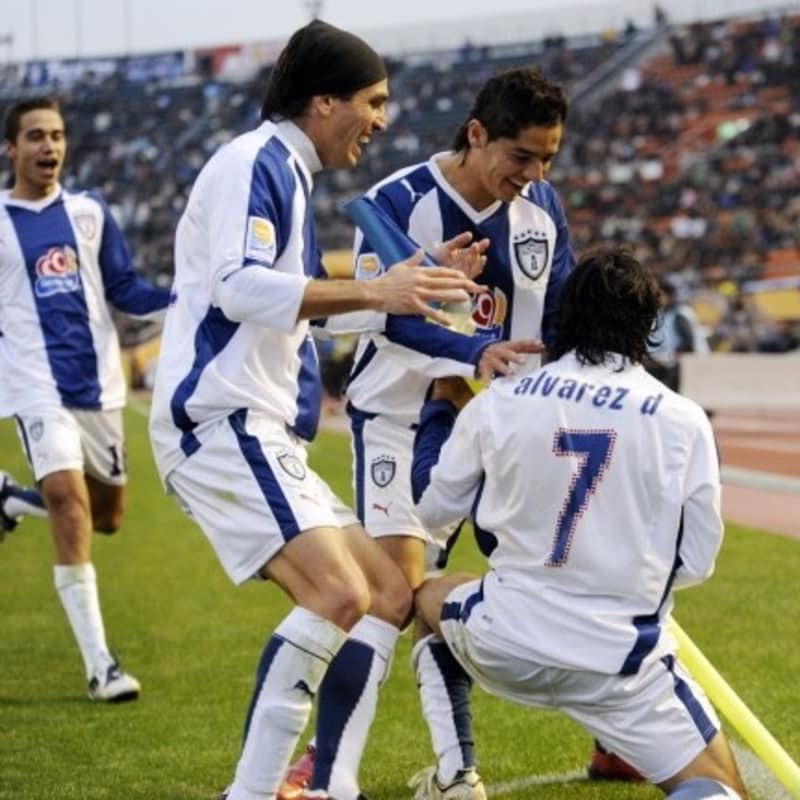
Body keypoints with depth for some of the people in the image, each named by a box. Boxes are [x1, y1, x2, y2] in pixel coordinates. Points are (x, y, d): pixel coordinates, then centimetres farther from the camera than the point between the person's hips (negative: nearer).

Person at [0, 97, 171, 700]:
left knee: (107, 514, 11)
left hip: (97, 382, 4)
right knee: (70, 506, -18)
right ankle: (99, 665, -15)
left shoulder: (89, 212, 7)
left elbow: (125, 290, 8)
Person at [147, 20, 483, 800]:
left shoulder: (284, 174, 21)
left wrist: (418, 285, 27)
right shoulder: (252, 163, -9)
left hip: (266, 438, 11)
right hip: (218, 421, -11)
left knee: (388, 591, 8)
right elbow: (238, 286, -25)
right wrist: (372, 291, -28)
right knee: (338, 593, -24)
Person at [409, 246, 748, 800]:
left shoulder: (497, 403, -4)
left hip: (503, 643, 3)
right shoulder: (682, 421, -8)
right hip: (620, 662, -3)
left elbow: (432, 507, 11)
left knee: (430, 599, 35)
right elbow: (695, 564, 0)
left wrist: (442, 403, 25)